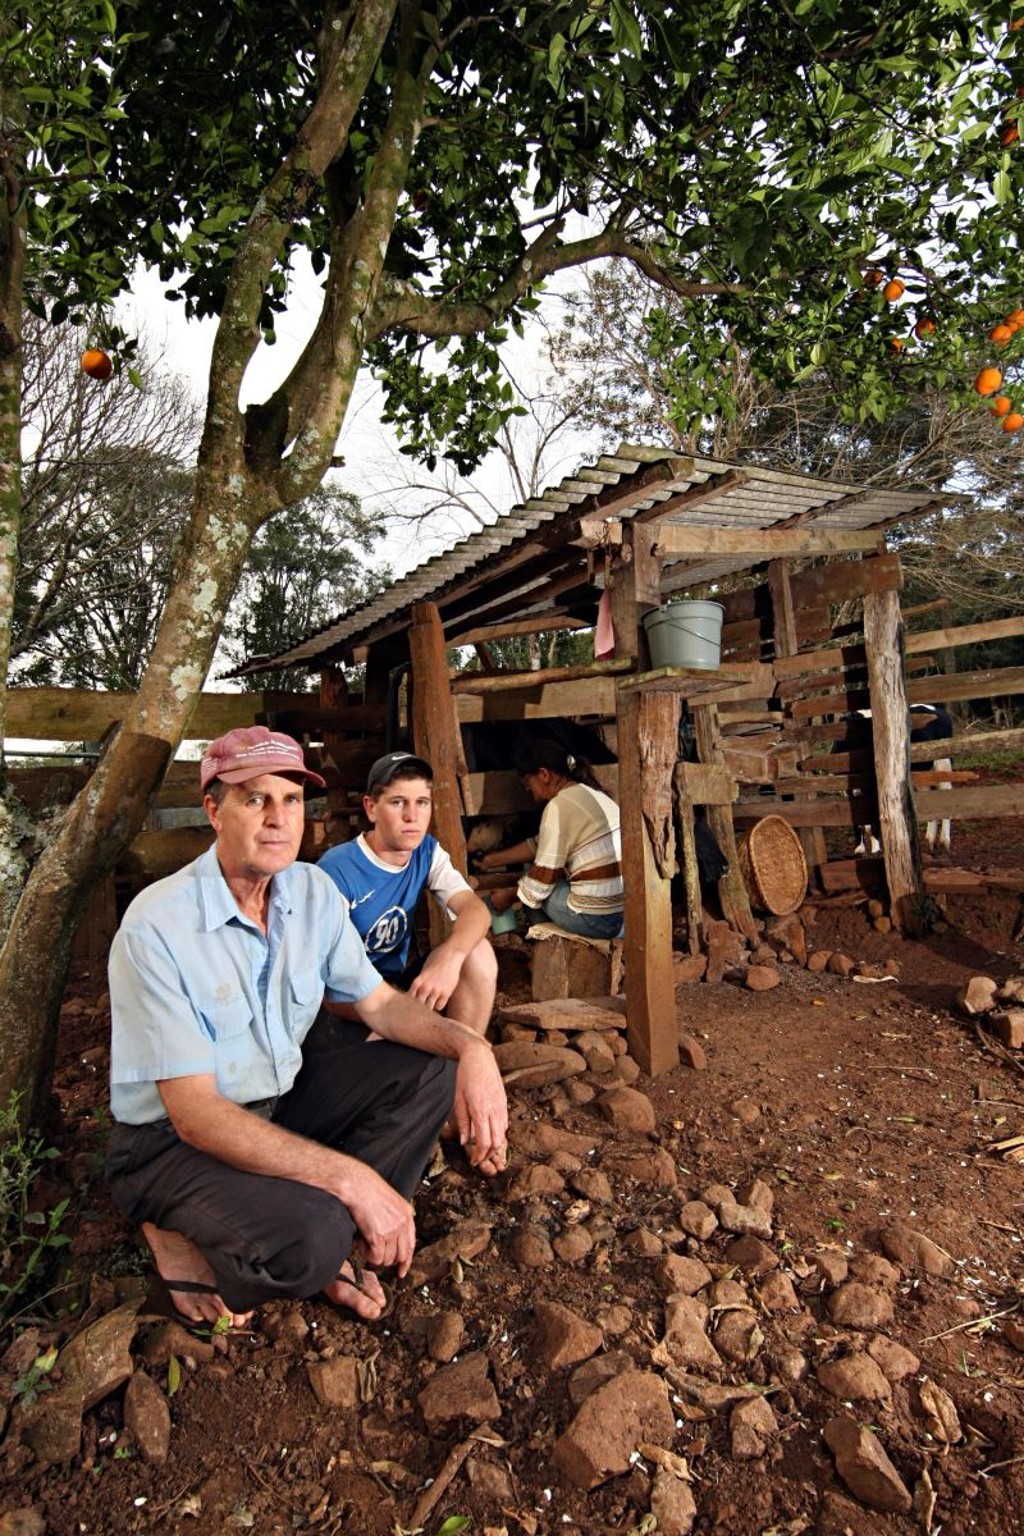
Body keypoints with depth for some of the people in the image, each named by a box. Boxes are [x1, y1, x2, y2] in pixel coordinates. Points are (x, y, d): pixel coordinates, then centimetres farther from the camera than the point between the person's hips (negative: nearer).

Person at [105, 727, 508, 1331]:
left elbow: (378, 1003, -1)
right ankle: (183, 1238, 0)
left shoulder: (312, 890, -6)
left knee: (432, 1068, -9)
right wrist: (351, 1177, -32)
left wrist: (469, 1045, -22)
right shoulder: (157, 928, -25)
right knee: (308, 1238, -32)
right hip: (174, 1140, -6)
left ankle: (330, 1240, -1)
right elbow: (194, 1114, -26)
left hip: (283, 1099, 7)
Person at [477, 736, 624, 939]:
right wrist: (492, 860, 28)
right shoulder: (593, 793, 13)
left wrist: (509, 897, 9)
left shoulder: (559, 806, -14)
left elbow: (543, 876, -10)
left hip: (597, 920, -8)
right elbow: (538, 845, 22)